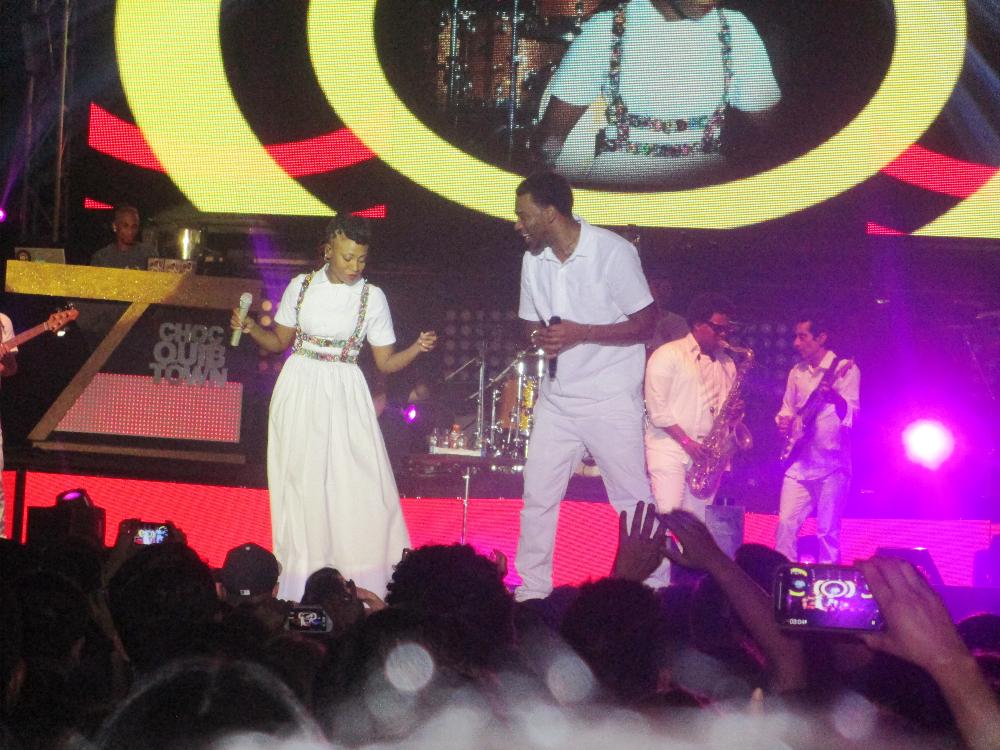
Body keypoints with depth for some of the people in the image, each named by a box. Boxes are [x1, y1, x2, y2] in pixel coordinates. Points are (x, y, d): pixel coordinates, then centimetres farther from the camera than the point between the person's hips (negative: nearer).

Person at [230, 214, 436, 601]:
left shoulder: (371, 297, 0)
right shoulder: (302, 286, 3)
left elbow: (386, 362, 2)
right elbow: (279, 341, 13)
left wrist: (418, 348, -15)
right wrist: (251, 328, -5)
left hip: (344, 398, -1)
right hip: (299, 393, 1)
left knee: (357, 487, -8)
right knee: (301, 485, 2)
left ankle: (365, 591, -2)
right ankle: (300, 590, 11)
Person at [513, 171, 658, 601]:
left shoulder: (612, 252, -14)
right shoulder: (534, 259, 5)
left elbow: (645, 323, -12)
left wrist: (580, 333, -21)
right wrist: (540, 337, -9)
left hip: (610, 399, -6)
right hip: (556, 399, 6)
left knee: (634, 498, -2)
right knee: (538, 494, 5)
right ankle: (532, 590, 13)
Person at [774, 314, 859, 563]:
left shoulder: (844, 369, -2)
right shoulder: (797, 373, 15)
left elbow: (851, 413, -13)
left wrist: (834, 397, -34)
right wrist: (784, 421, 1)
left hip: (831, 461, -5)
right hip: (799, 462, 5)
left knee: (828, 531, -4)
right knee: (786, 524, -3)